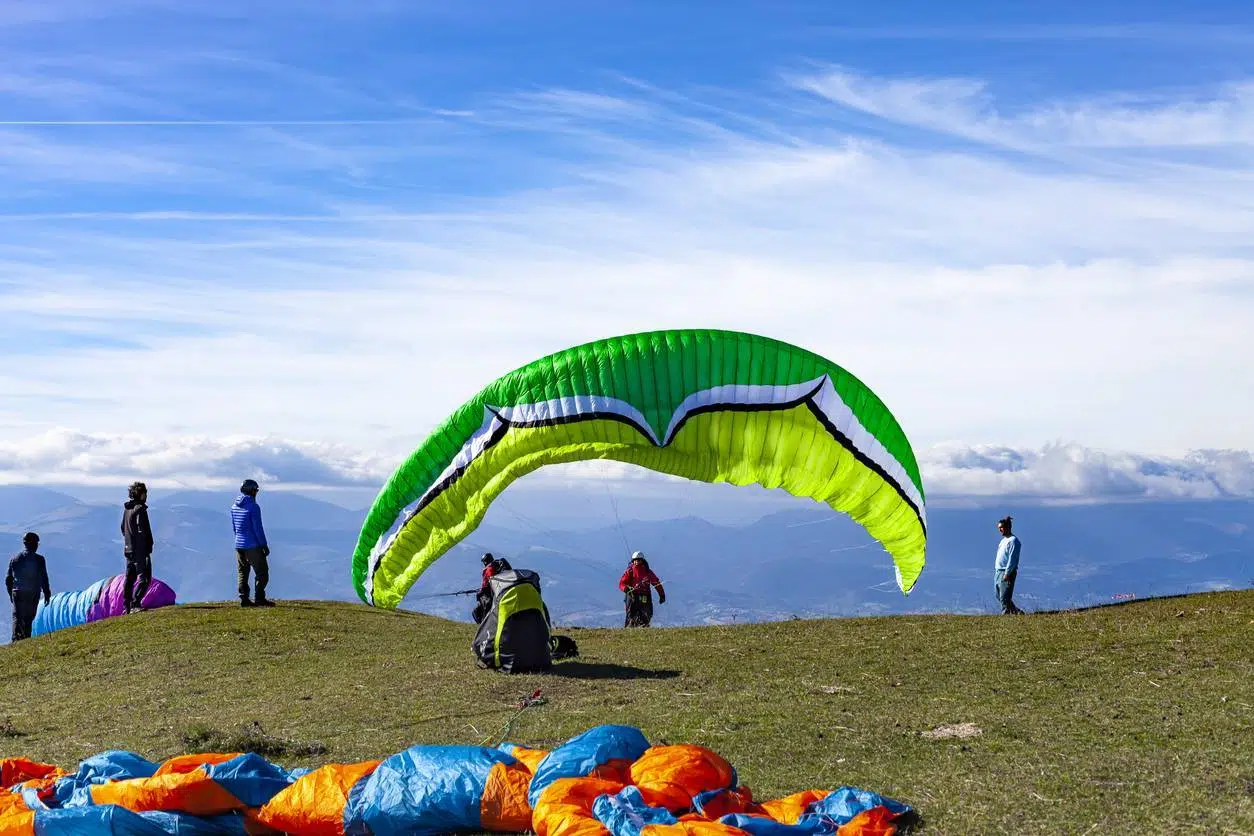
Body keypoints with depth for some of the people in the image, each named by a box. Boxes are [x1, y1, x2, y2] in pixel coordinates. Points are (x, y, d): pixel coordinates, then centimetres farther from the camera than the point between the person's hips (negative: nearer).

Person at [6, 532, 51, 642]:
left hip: (17, 593, 2)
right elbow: (44, 578, -5)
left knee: (17, 617, 4)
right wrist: (47, 594, 2)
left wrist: (11, 593, 23)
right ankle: (26, 639, 3)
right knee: (28, 618, 7)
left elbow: (8, 578, 12)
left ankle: (16, 639, -13)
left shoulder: (15, 558, 6)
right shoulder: (39, 559, -6)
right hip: (33, 594, -2)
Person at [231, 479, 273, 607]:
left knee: (242, 573, 11)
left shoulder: (235, 506, 8)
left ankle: (244, 598, 8)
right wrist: (264, 545, -9)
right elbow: (258, 528, -16)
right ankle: (259, 598, -1)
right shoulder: (253, 507, -15)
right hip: (253, 546, -7)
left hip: (238, 545, 7)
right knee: (262, 572, 2)